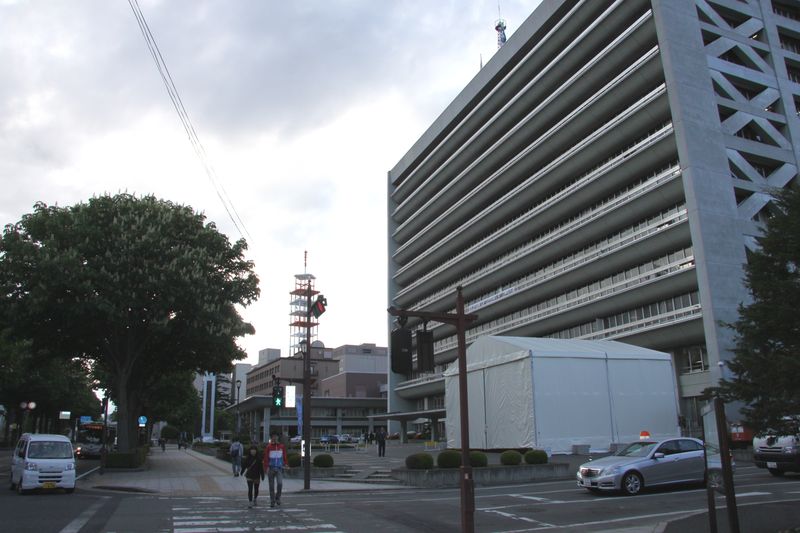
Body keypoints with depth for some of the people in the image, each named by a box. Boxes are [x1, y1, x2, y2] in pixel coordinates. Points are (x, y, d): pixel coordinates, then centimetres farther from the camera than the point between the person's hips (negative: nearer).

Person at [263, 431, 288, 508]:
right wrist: (266, 467, -9)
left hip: (279, 468, 0)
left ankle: (277, 498, 5)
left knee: (280, 483, -17)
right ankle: (272, 501, 16)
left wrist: (285, 464, -2)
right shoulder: (269, 447, 0)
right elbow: (266, 458, -2)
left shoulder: (282, 446, 5)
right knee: (271, 486, 4)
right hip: (271, 468, 0)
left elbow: (284, 457, 8)